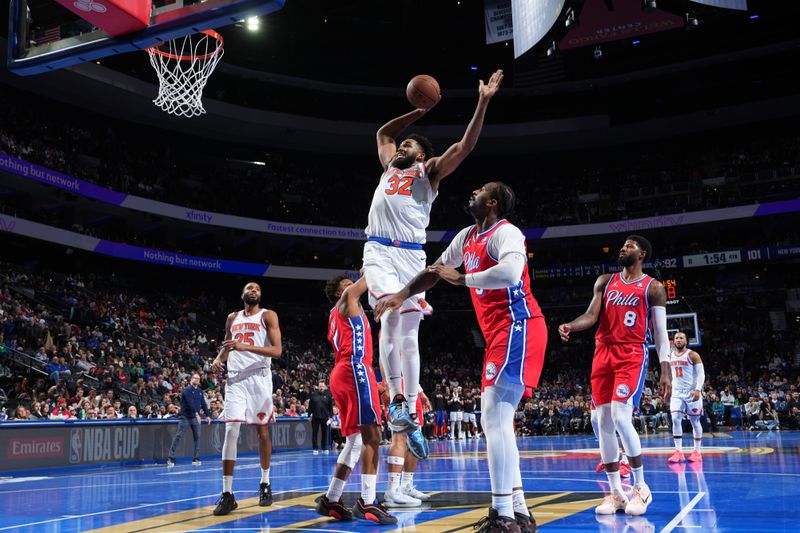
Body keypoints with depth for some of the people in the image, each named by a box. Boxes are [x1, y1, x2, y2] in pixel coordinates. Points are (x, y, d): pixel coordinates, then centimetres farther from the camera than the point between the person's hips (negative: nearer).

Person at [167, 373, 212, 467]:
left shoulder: (200, 391, 12)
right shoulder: (187, 389, -9)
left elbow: (203, 404, 15)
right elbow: (190, 402, -21)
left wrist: (208, 415, 9)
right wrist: (196, 414, -29)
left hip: (196, 417, 6)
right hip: (186, 417, -6)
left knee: (197, 437, 4)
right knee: (178, 437, -6)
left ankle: (196, 459, 9)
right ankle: (170, 458, -2)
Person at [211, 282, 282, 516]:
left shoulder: (268, 316, 1)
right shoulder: (232, 318, 16)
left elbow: (277, 350, -10)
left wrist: (245, 347, -22)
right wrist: (219, 358, 3)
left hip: (259, 377, -2)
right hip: (236, 379, 3)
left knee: (263, 431, 7)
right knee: (230, 431, -10)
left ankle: (265, 484, 24)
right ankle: (227, 494, -10)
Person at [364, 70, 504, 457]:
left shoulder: (429, 172, 14)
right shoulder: (388, 167, 25)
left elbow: (465, 145, 3)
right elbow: (383, 132, 41)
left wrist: (483, 103, -5)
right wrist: (422, 111, 37)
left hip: (411, 254, -1)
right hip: (379, 251, 1)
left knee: (409, 332, -1)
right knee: (391, 316, -23)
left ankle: (410, 412, 3)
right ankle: (396, 398, -22)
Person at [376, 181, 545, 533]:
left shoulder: (505, 233, -12)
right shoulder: (467, 237, 17)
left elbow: (510, 272, -33)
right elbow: (435, 270, 29)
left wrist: (462, 279, -21)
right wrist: (402, 295, 22)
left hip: (517, 328, -10)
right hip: (499, 333, 10)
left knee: (494, 417, -15)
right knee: (496, 420, 10)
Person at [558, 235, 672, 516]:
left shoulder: (653, 287, 4)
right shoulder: (605, 281, 15)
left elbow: (661, 331, 1)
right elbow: (591, 315, 5)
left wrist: (665, 370, -7)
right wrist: (571, 326, -17)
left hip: (632, 355, -5)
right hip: (603, 353, 5)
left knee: (621, 418, -19)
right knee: (604, 424, 2)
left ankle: (641, 487, -2)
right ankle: (616, 493, 11)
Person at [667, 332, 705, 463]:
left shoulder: (693, 355, -7)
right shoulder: (670, 356, 9)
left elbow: (701, 374, -11)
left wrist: (698, 390, -23)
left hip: (692, 392, -4)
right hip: (677, 392, 4)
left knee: (694, 421, 4)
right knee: (675, 419, -11)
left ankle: (697, 451, 13)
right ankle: (679, 452, -9)